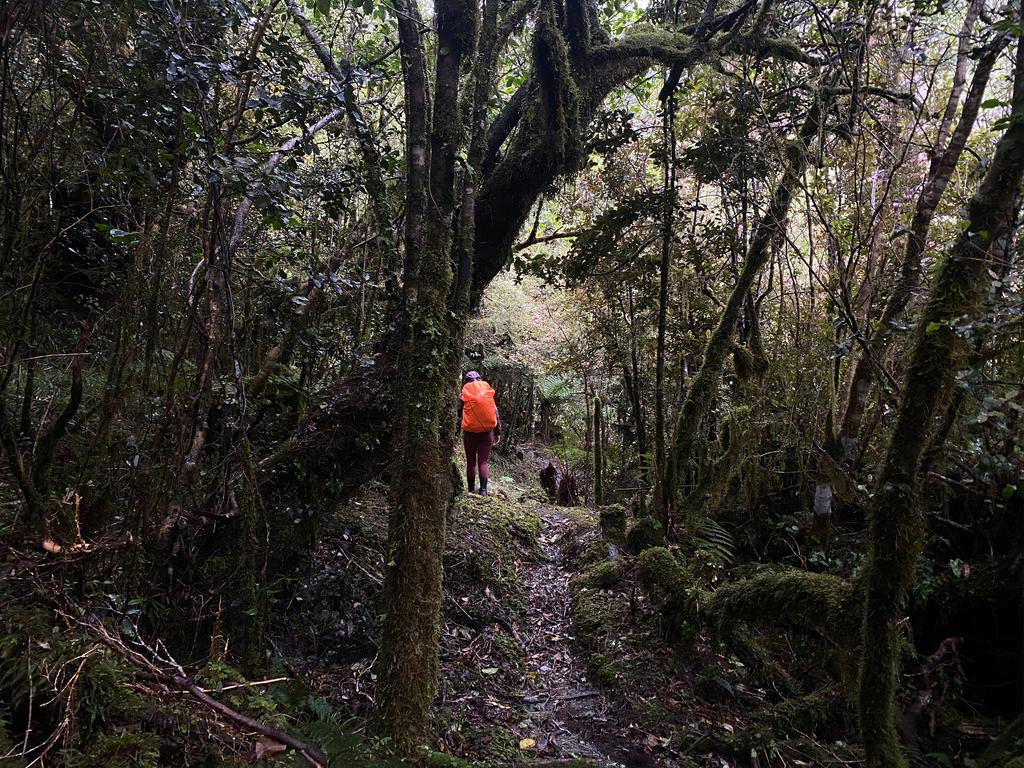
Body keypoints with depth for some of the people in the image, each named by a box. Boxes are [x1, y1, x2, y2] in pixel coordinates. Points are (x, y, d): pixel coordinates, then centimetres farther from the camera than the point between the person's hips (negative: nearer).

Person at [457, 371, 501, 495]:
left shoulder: (463, 395, -1)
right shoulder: (488, 392, 4)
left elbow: (458, 414, 1)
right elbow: (496, 413, 6)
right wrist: (497, 432, 13)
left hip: (470, 433, -1)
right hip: (487, 432, 1)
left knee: (471, 462, 10)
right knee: (483, 462, 5)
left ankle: (471, 490, 11)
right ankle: (483, 490, -5)